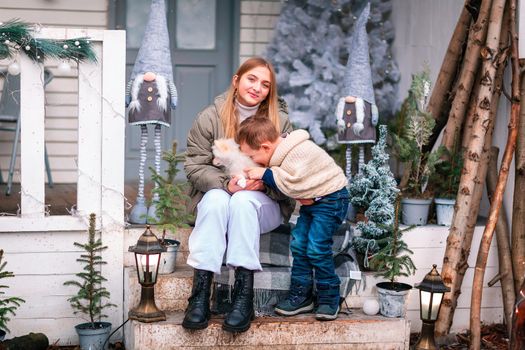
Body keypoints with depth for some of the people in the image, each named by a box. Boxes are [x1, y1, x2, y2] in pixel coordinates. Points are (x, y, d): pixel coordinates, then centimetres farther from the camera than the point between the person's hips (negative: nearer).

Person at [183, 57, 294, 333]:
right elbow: (195, 166, -5)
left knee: (243, 202, -35)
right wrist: (227, 183, -22)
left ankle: (244, 293, -40)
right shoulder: (210, 117, -1)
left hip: (264, 202, 0)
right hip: (218, 194, 0)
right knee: (216, 199, -35)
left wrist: (264, 182, -24)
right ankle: (201, 288, -40)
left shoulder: (279, 121, 1)